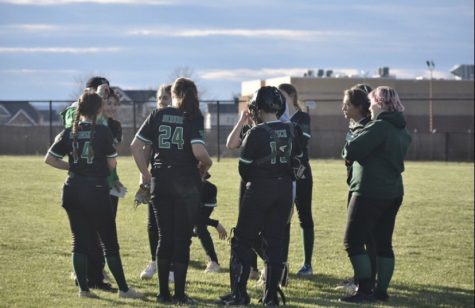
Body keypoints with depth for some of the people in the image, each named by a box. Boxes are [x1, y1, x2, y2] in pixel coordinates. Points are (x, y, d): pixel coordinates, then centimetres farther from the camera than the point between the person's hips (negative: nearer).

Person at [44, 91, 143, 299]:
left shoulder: (68, 133, 2)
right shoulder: (103, 132, -9)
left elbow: (49, 159, 4)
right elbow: (112, 164, -4)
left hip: (73, 191, 4)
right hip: (96, 190, -4)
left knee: (79, 240, 10)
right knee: (109, 241, 4)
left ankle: (83, 288, 9)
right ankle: (123, 289, 8)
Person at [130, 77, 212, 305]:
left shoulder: (158, 115, 5)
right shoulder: (194, 118, -6)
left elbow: (135, 146, 1)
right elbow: (199, 151, -20)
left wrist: (146, 174, 7)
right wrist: (206, 165, 1)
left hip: (160, 181, 3)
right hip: (187, 182, -3)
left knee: (165, 236, 11)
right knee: (183, 238, 3)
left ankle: (163, 292, 11)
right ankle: (179, 294, 3)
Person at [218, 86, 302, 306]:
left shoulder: (256, 133, -14)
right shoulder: (290, 131, 3)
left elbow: (244, 167, -7)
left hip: (259, 189, -5)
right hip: (285, 189, 5)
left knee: (242, 241, 4)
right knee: (275, 242, 10)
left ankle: (239, 294, 0)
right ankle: (271, 294, 9)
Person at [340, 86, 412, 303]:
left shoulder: (379, 127, -16)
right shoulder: (401, 131, 12)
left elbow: (352, 150, -21)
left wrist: (348, 153, 2)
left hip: (370, 193, -9)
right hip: (393, 193, 9)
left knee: (353, 241, -2)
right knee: (383, 243, 12)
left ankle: (364, 291, -6)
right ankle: (381, 291, 13)